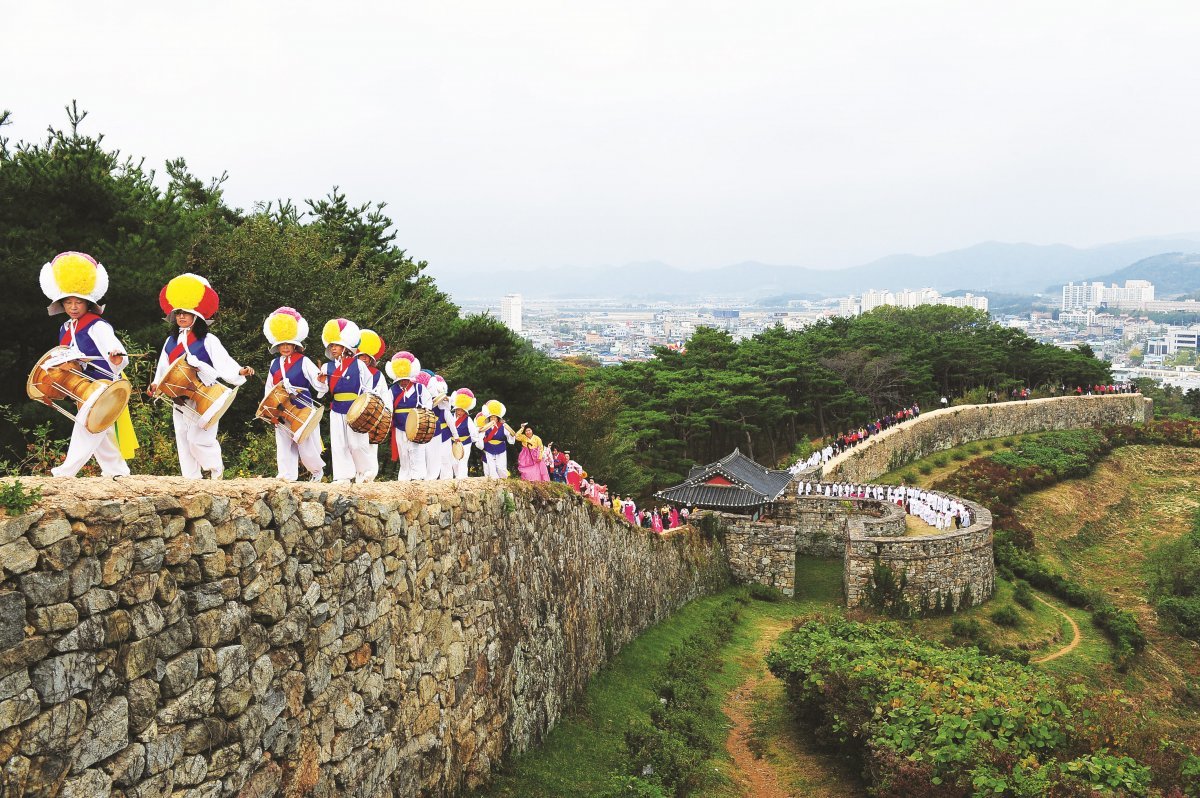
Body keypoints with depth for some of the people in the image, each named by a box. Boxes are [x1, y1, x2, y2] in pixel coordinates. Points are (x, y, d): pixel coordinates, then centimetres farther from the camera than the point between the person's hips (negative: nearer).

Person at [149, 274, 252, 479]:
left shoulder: (208, 341, -4)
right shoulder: (171, 342, 14)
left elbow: (224, 363, -13)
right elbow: (164, 369, 21)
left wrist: (240, 371, -30)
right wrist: (156, 384, 5)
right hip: (180, 400, 6)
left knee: (198, 439, -13)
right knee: (183, 443, 6)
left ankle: (216, 469, 12)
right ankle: (191, 480, 12)